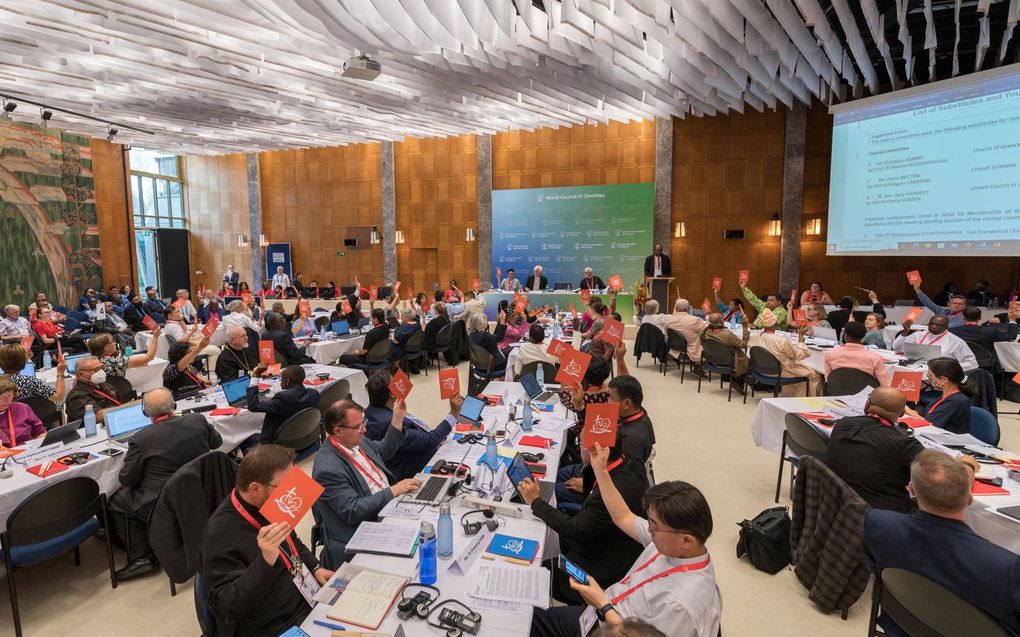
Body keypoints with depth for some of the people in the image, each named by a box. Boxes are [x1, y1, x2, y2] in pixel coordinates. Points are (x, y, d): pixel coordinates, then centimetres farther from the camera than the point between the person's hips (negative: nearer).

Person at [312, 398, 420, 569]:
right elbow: (353, 511, -24)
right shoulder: (328, 468, -24)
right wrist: (394, 490, -23)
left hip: (389, 508, 9)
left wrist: (398, 418, 10)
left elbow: (384, 451, 21)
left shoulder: (355, 441, 2)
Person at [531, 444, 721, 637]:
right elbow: (624, 518, 3)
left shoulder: (680, 604, -35)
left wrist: (602, 605, -19)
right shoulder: (669, 541, -11)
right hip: (602, 613, 7)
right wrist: (600, 469, 0)